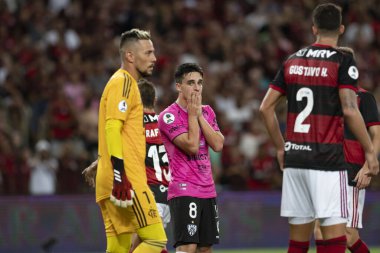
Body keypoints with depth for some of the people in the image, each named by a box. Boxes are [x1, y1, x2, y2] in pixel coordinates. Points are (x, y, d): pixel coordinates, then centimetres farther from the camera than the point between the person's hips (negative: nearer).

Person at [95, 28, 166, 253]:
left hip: (114, 183, 10)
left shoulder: (124, 83, 23)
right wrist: (119, 174, -25)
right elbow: (112, 127, -18)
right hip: (128, 181, -10)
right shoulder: (123, 82, -8)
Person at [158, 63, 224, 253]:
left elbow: (218, 145, -1)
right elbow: (192, 146, -18)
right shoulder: (169, 116, -9)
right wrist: (192, 114, -9)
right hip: (184, 190, -7)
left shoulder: (207, 112, 13)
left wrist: (200, 115, -4)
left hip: (207, 190, 7)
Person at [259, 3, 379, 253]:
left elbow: (266, 107, 12)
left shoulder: (292, 61, 11)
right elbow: (350, 110, -15)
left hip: (294, 157, 6)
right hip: (327, 158, -6)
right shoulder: (343, 61, -6)